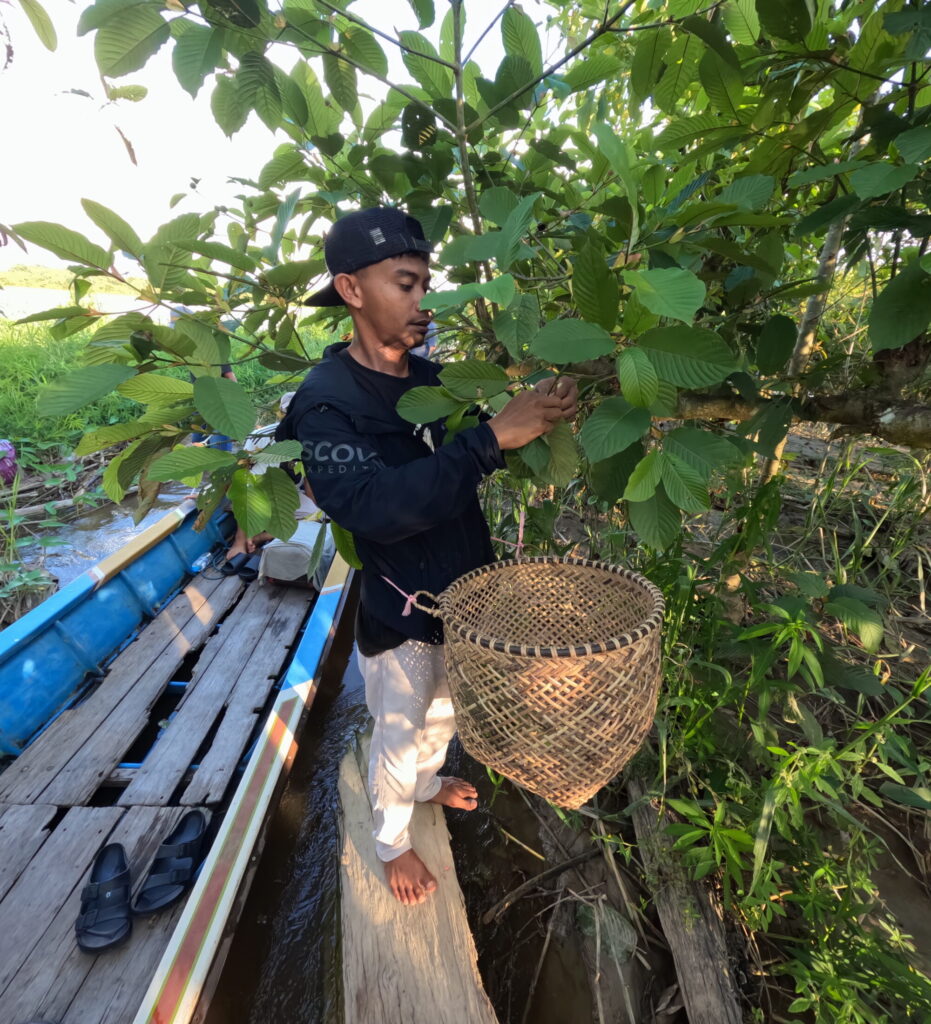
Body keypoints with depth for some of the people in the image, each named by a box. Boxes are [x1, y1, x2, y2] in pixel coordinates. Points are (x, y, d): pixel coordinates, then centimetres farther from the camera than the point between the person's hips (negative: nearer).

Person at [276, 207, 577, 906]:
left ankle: (427, 780, 61)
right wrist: (492, 437, -40)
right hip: (399, 615, -6)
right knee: (398, 734, 19)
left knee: (446, 710, 30)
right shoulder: (326, 402, -22)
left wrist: (541, 414, -12)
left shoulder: (433, 379, -2)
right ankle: (392, 838, 49)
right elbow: (375, 506, -37)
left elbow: (475, 463, 6)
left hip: (466, 597, 6)